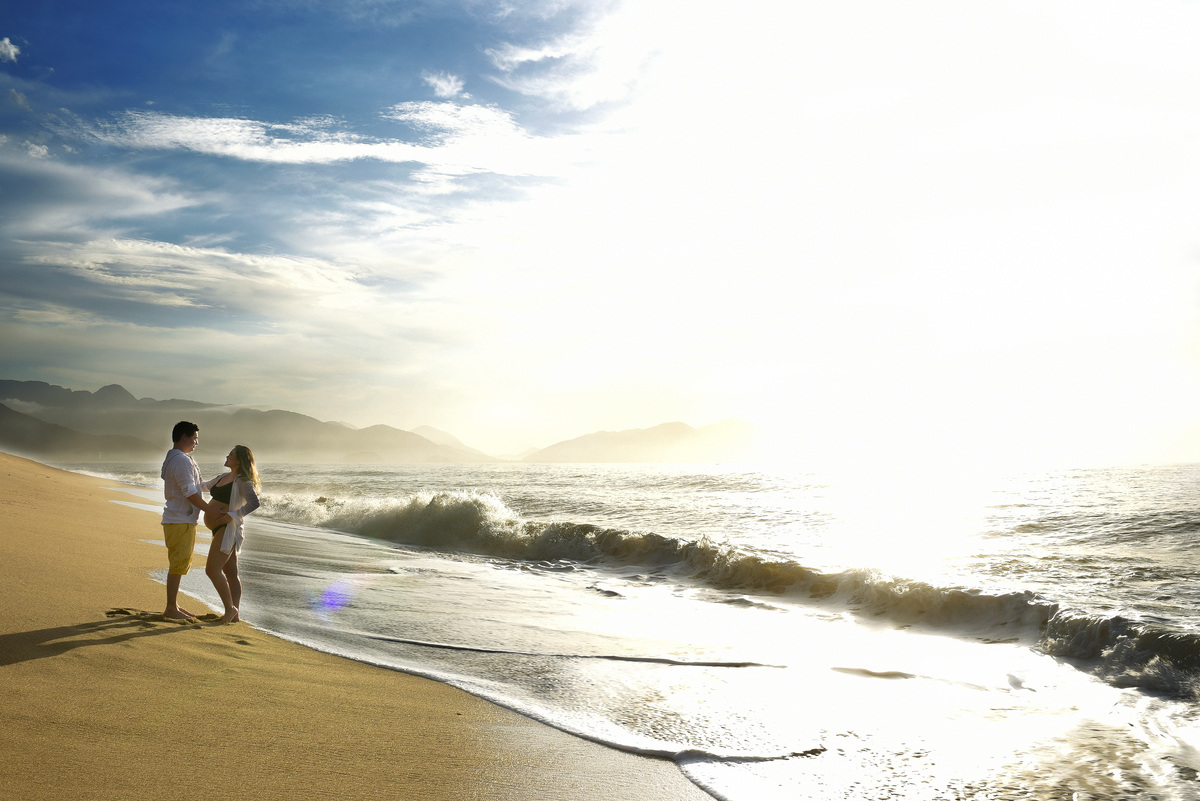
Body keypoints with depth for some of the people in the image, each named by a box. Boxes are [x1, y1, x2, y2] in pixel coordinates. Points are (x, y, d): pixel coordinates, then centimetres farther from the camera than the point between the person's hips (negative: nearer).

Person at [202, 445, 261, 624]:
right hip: (220, 529, 9)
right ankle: (235, 614, 13)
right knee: (231, 573, 10)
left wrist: (233, 515, -31)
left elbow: (254, 502, -28)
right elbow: (205, 486, 32)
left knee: (212, 570, -13)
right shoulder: (224, 477, 15)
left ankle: (230, 609, -5)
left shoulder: (243, 481, -13)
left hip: (228, 529, -9)